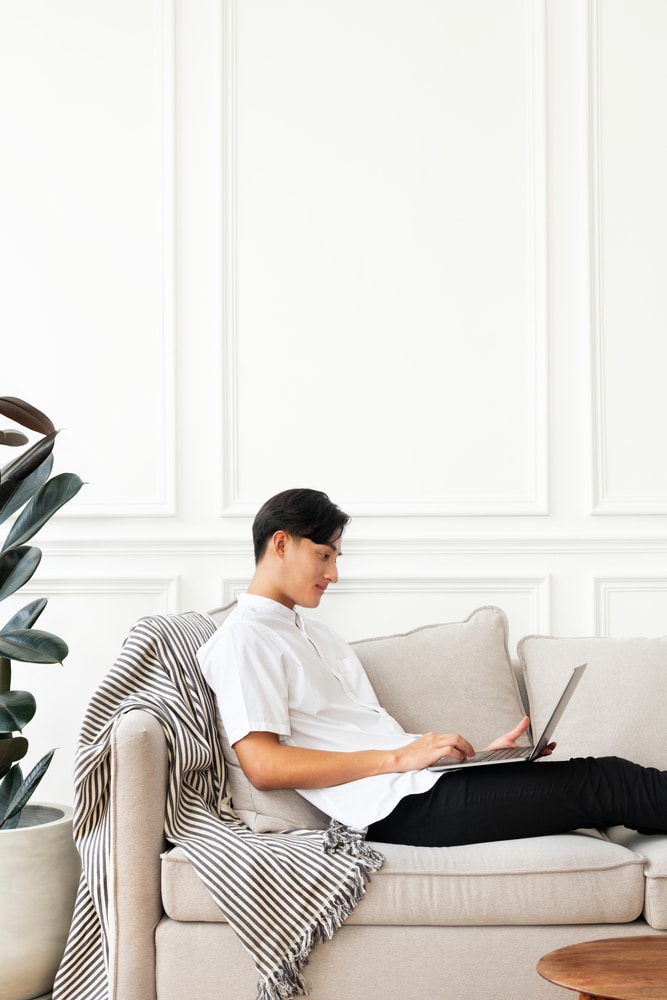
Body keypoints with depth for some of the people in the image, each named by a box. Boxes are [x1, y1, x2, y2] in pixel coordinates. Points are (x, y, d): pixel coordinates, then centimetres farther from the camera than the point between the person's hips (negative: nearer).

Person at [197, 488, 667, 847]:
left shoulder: (320, 635, 25)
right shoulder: (242, 639, -6)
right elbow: (263, 765, -18)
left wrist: (476, 754, 9)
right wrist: (398, 757, -18)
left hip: (422, 778, 9)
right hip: (403, 809, -9)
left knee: (601, 773, -3)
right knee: (602, 783, -10)